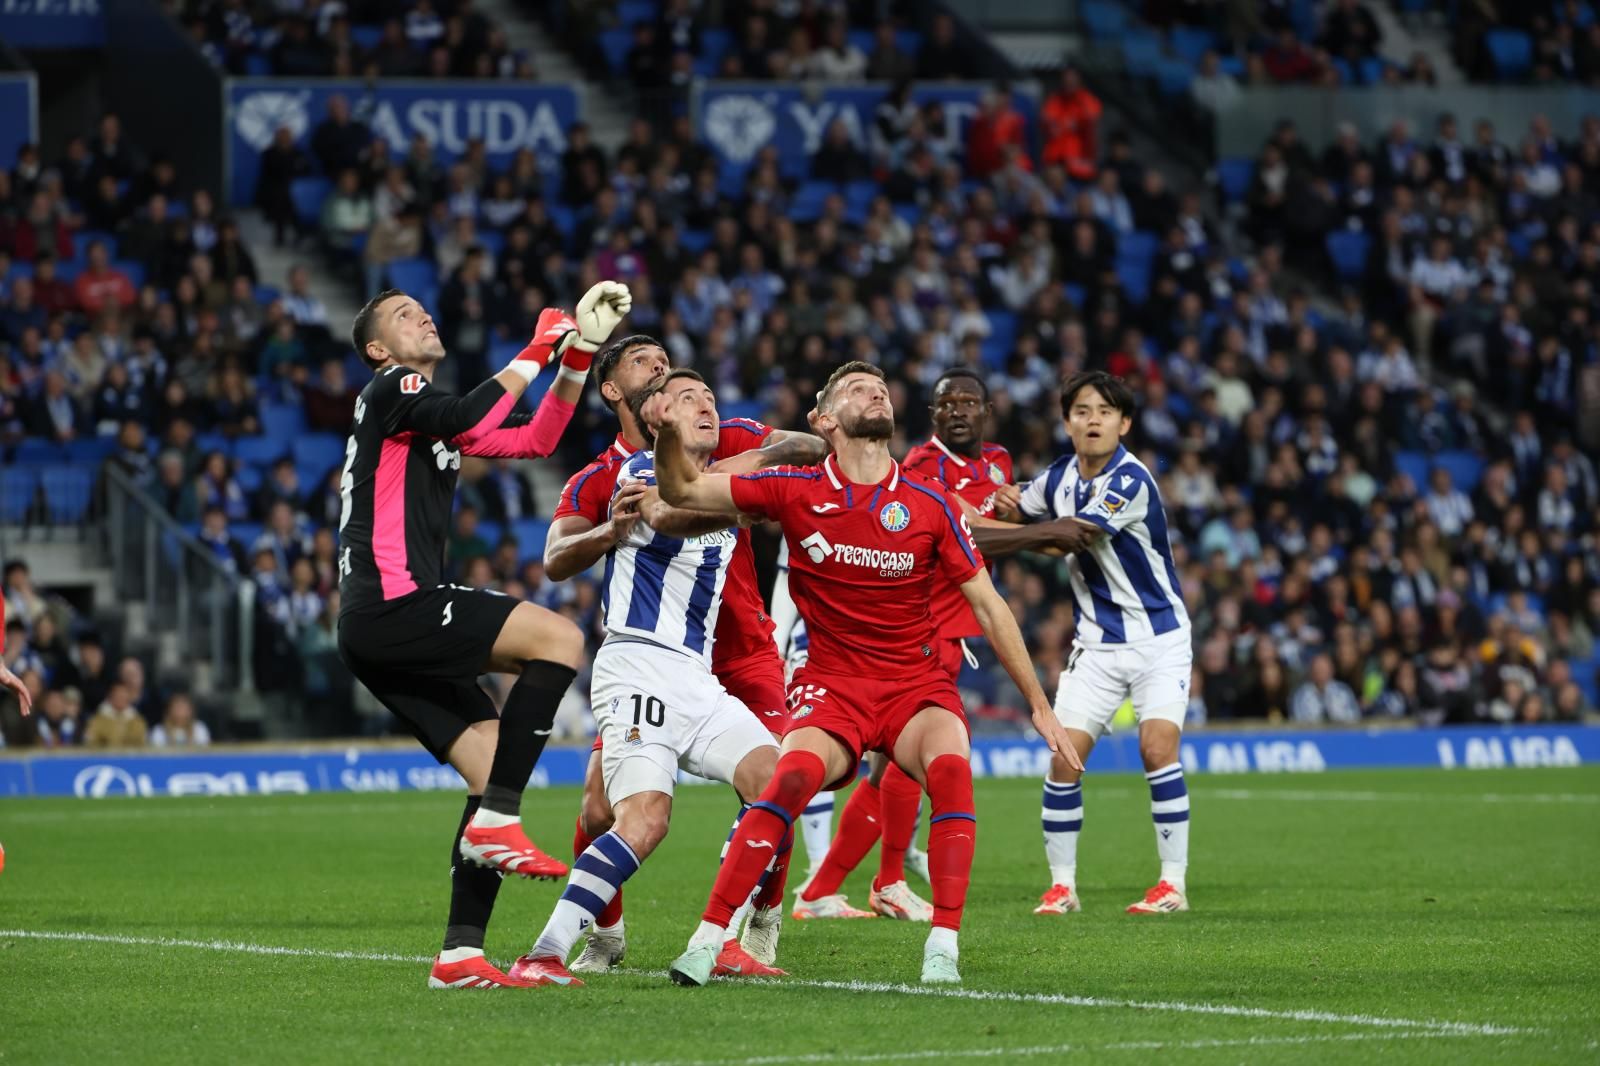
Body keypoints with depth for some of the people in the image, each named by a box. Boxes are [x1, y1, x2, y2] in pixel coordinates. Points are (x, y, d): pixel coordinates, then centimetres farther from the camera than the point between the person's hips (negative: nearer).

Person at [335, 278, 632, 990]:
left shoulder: (432, 419, 29)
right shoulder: (391, 389, 1)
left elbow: (535, 441, 28)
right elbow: (467, 423, -17)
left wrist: (579, 350, 18)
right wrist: (537, 350, -7)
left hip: (385, 633, 10)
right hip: (390, 605, -10)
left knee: (495, 771, 2)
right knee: (560, 639, -18)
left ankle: (460, 956, -4)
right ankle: (497, 822, -19)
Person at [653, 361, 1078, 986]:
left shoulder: (929, 505, 0)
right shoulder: (796, 490, 0)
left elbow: (989, 608, 5)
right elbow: (680, 492, 1)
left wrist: (1040, 706, 4)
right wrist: (673, 441, -23)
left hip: (916, 686, 1)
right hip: (831, 686, -1)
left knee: (951, 766, -30)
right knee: (795, 776, -30)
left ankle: (943, 946, -26)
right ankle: (707, 938, -23)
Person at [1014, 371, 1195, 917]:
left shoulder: (1130, 480, -20)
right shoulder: (1060, 477, 2)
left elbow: (1067, 538, -26)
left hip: (1159, 637, -5)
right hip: (1097, 643, 5)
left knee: (1158, 749, -18)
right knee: (1065, 758, -6)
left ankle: (1173, 882, -8)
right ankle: (1061, 886, 5)